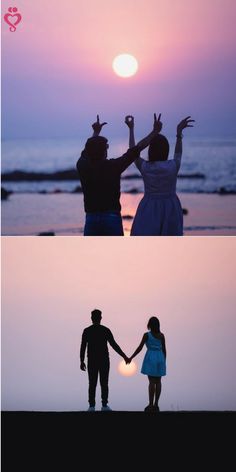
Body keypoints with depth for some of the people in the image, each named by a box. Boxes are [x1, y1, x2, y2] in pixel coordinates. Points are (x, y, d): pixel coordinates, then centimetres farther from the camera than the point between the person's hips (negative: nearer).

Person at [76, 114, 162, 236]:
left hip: (91, 220, 3)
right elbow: (137, 149, 1)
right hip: (112, 220, -2)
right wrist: (155, 131, 10)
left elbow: (86, 152, 25)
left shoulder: (82, 167, 1)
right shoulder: (113, 166, -7)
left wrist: (96, 133, 37)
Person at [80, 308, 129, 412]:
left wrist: (82, 361, 1)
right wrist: (124, 356, 2)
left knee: (92, 384, 4)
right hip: (104, 361, -1)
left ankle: (92, 406, -2)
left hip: (92, 361, 1)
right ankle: (104, 405, -2)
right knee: (104, 383, 3)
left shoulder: (86, 331, -1)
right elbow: (114, 345, -5)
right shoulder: (106, 330, -3)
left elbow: (83, 347, -4)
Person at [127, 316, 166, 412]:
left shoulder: (147, 335, -7)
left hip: (150, 358, -4)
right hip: (160, 358, 4)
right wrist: (164, 362, 15)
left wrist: (130, 358, 0)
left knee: (152, 381, -4)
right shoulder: (161, 335, 5)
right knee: (158, 381, 5)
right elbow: (164, 349, 6)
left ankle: (151, 405, -6)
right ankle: (156, 405, 4)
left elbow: (139, 348, -7)